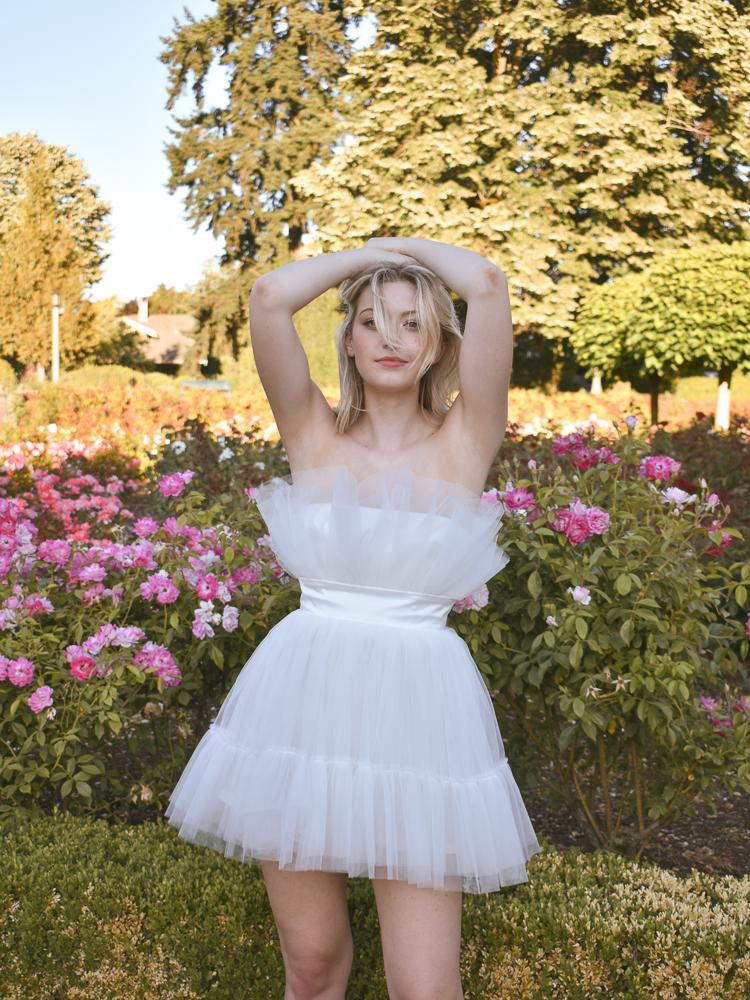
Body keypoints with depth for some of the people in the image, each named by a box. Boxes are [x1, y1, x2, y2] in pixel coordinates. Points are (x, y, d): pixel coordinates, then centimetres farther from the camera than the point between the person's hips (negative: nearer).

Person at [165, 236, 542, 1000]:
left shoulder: (465, 440, 1)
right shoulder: (314, 434, 4)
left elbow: (486, 284, -10)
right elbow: (270, 296, -9)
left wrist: (405, 247, 8)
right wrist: (362, 256, 7)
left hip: (416, 712, -1)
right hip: (303, 704, 2)